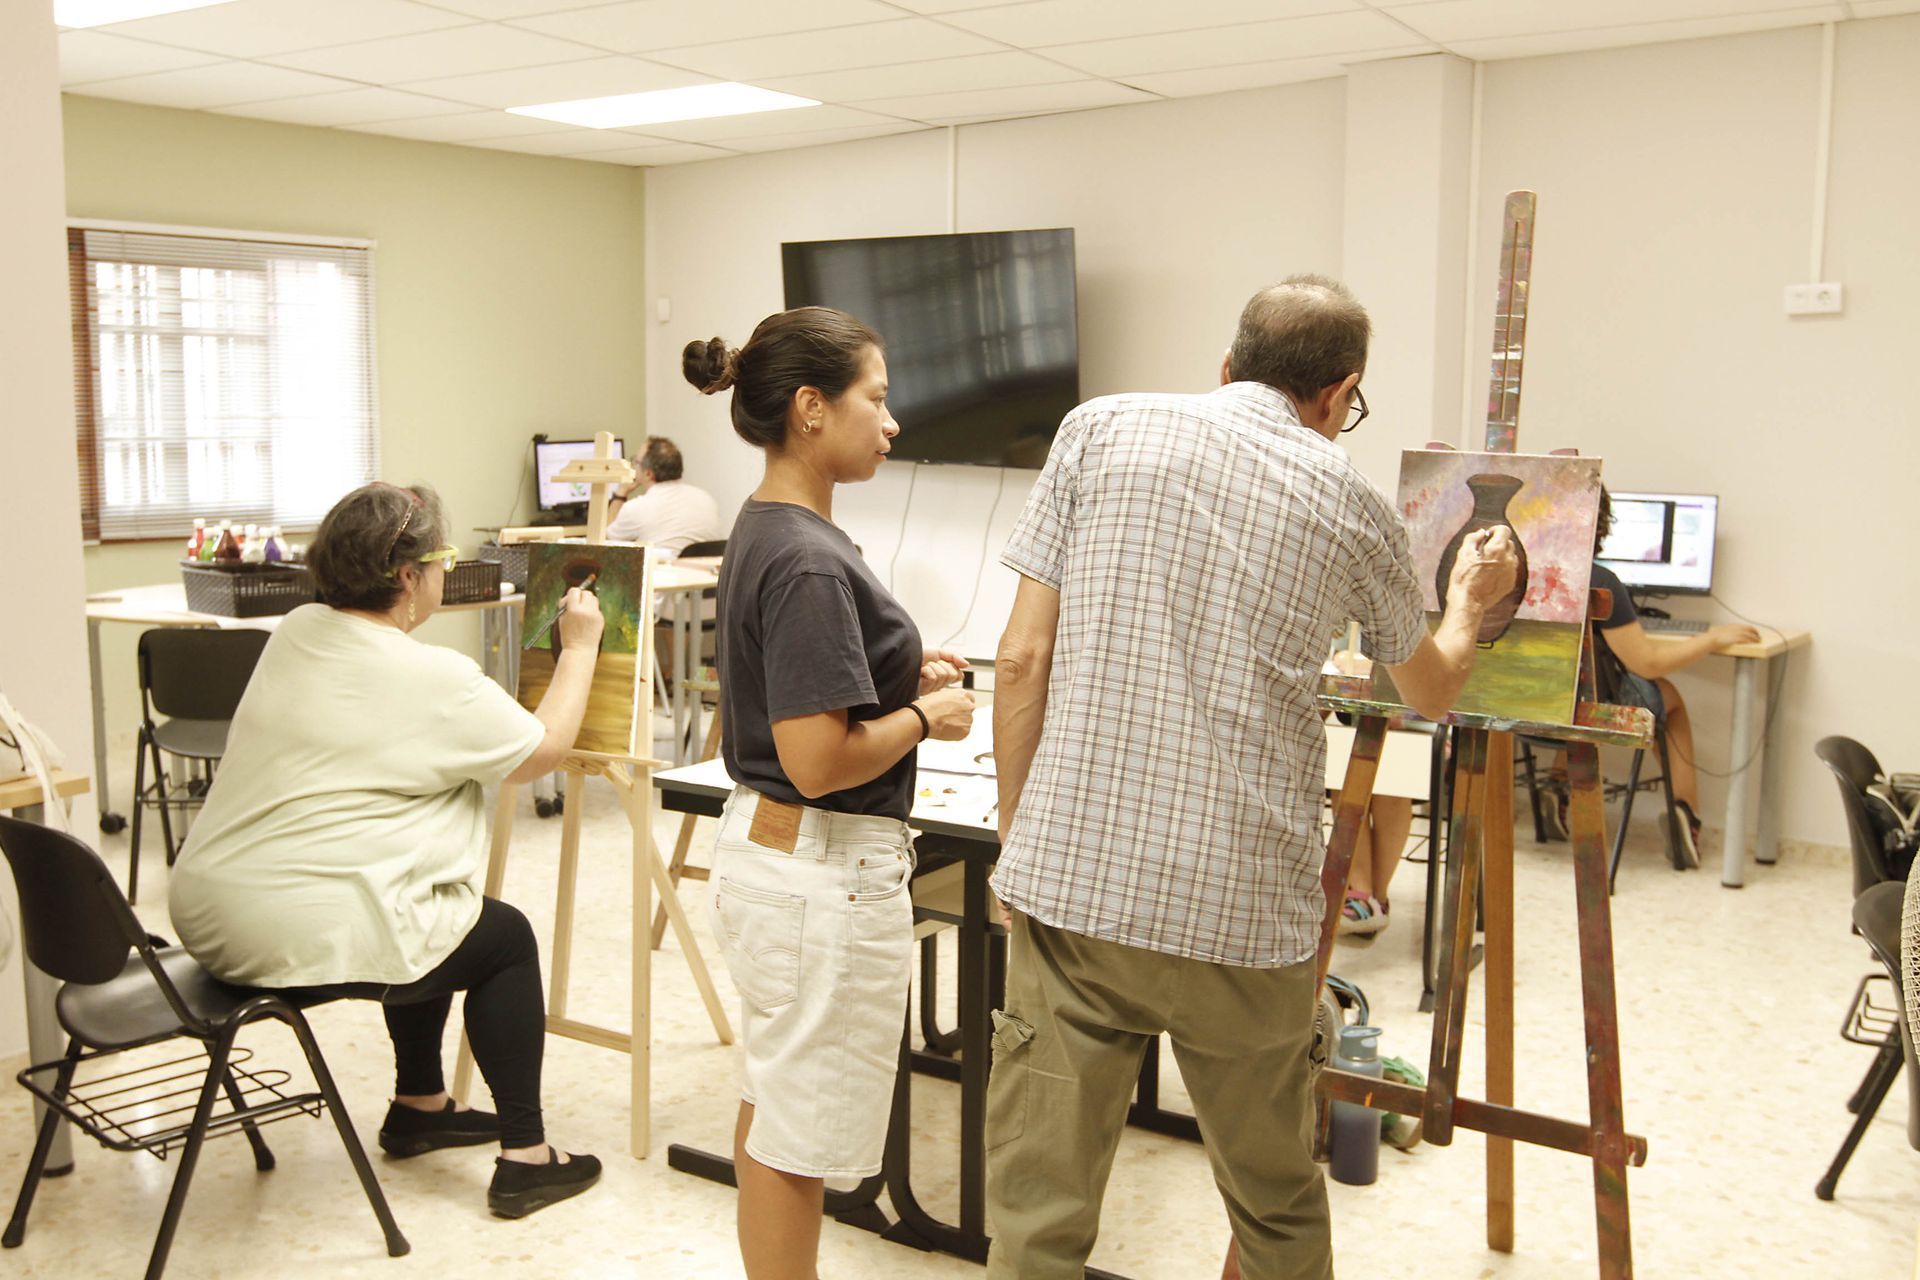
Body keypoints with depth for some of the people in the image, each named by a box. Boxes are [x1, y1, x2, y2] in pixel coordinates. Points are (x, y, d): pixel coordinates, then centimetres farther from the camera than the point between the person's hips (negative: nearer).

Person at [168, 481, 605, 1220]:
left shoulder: (296, 633, 7)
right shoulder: (436, 679, -15)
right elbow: (543, 751, -1)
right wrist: (581, 648, 9)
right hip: (302, 936, -8)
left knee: (434, 910, 30)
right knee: (505, 939, 13)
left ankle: (420, 1107, 41)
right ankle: (524, 1160, 14)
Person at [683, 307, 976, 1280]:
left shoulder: (762, 533, 8)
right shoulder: (808, 560, -22)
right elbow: (819, 762, -25)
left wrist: (898, 675, 7)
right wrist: (925, 716, -9)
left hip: (760, 847, 10)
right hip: (826, 872, -10)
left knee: (770, 1114, 21)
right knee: (799, 1142, 5)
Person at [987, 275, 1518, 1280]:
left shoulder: (1101, 431, 4)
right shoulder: (1353, 506, 6)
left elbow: (1023, 659, 0)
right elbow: (1433, 689, 24)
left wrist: (1016, 831, 11)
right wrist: (1469, 598, 44)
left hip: (1072, 882, 0)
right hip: (1243, 905, 1)